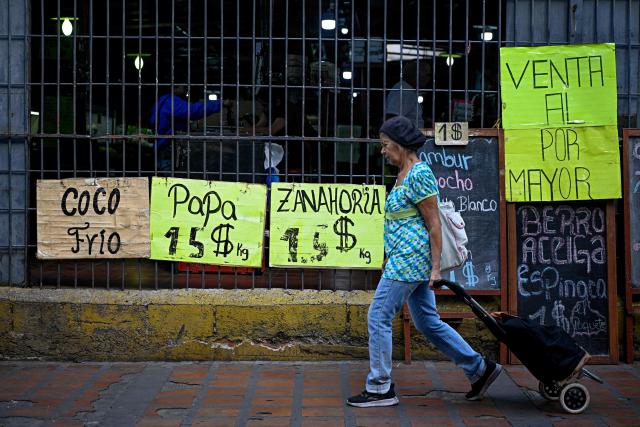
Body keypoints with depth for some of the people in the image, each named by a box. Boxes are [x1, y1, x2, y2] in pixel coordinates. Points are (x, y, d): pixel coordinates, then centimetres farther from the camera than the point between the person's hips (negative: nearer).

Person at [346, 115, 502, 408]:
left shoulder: (419, 174, -14)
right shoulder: (403, 174, 15)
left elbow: (434, 224, -16)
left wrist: (435, 267, -17)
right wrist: (389, 259, 22)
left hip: (409, 258, -10)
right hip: (403, 259, 10)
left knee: (379, 317, -4)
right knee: (428, 322, 13)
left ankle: (380, 389, 4)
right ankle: (480, 369, 20)